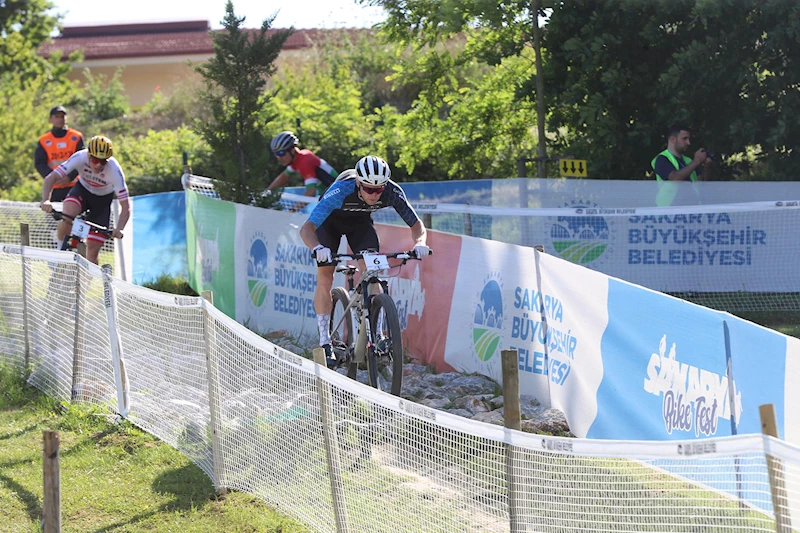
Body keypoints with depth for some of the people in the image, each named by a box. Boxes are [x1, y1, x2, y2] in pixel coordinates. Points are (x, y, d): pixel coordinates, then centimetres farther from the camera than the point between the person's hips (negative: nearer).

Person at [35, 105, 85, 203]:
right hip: (53, 187, 1)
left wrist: (69, 177, -15)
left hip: (73, 185, -1)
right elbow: (39, 164, 1)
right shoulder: (44, 141, 7)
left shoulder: (77, 137, 5)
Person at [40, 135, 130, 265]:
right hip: (82, 190, 1)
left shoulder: (114, 170, -33)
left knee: (92, 251, -8)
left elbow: (126, 208, -30)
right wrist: (46, 200, -51)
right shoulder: (80, 158, -31)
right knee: (68, 213, -34)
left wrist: (119, 229, -48)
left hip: (102, 200, -1)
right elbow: (50, 178, -33)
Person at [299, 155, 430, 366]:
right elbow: (306, 228, -45)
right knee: (325, 277, -13)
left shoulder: (392, 193, -32)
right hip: (331, 221, -2)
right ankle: (325, 343, -8)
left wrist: (419, 244, -45)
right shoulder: (341, 191, -41)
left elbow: (417, 225, -22)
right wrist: (317, 248, -65)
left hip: (360, 222, 3)